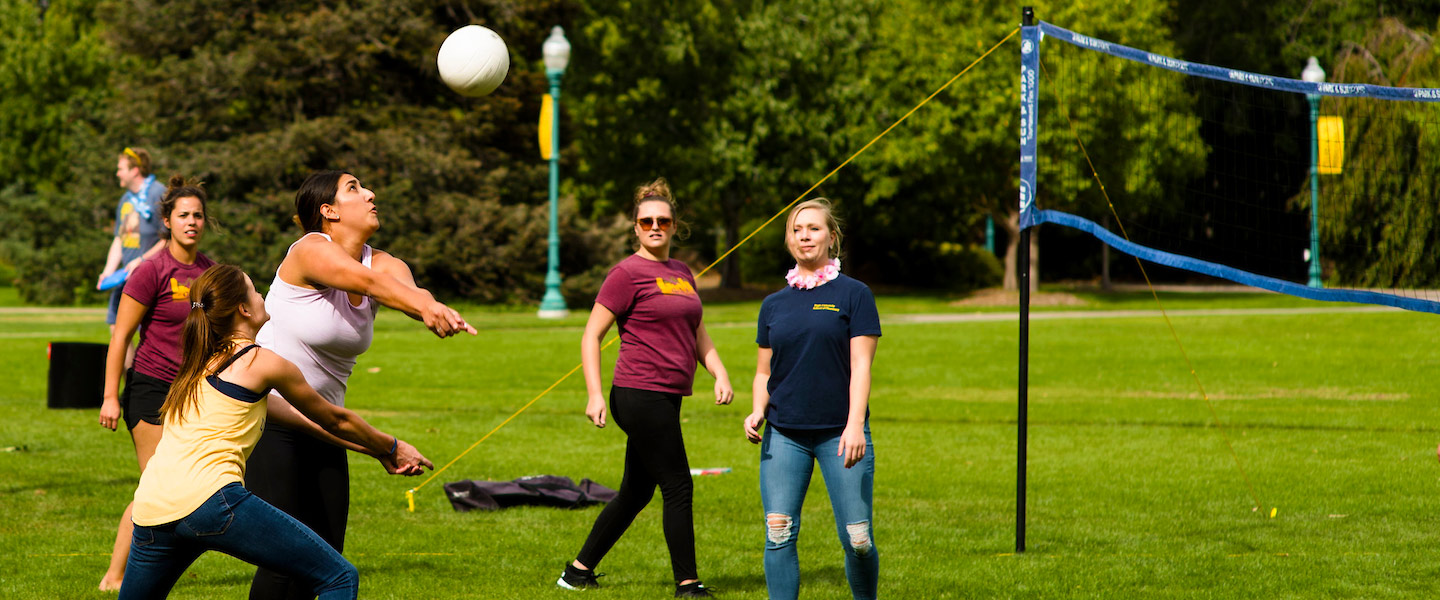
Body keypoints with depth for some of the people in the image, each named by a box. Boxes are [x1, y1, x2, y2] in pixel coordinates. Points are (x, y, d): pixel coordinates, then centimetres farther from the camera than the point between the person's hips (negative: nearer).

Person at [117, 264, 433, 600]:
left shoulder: (200, 364, 26)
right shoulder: (261, 362, 5)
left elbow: (283, 411, 33)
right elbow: (334, 420, 18)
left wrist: (369, 447, 37)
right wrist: (390, 449, 36)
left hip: (151, 511, 7)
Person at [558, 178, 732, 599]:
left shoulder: (681, 272, 15)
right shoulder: (628, 274, -8)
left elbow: (696, 333, 25)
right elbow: (591, 335, -8)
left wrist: (720, 374, 10)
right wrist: (594, 394, -16)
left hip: (666, 398, 8)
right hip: (640, 394, -8)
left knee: (636, 493, 13)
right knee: (678, 487, -6)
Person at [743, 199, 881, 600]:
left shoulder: (853, 294, 3)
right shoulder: (774, 304, 14)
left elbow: (860, 365, -4)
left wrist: (855, 424, -15)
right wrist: (758, 411, -1)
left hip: (840, 432, -3)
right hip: (784, 435, 3)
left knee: (857, 539, -5)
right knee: (779, 536, -5)